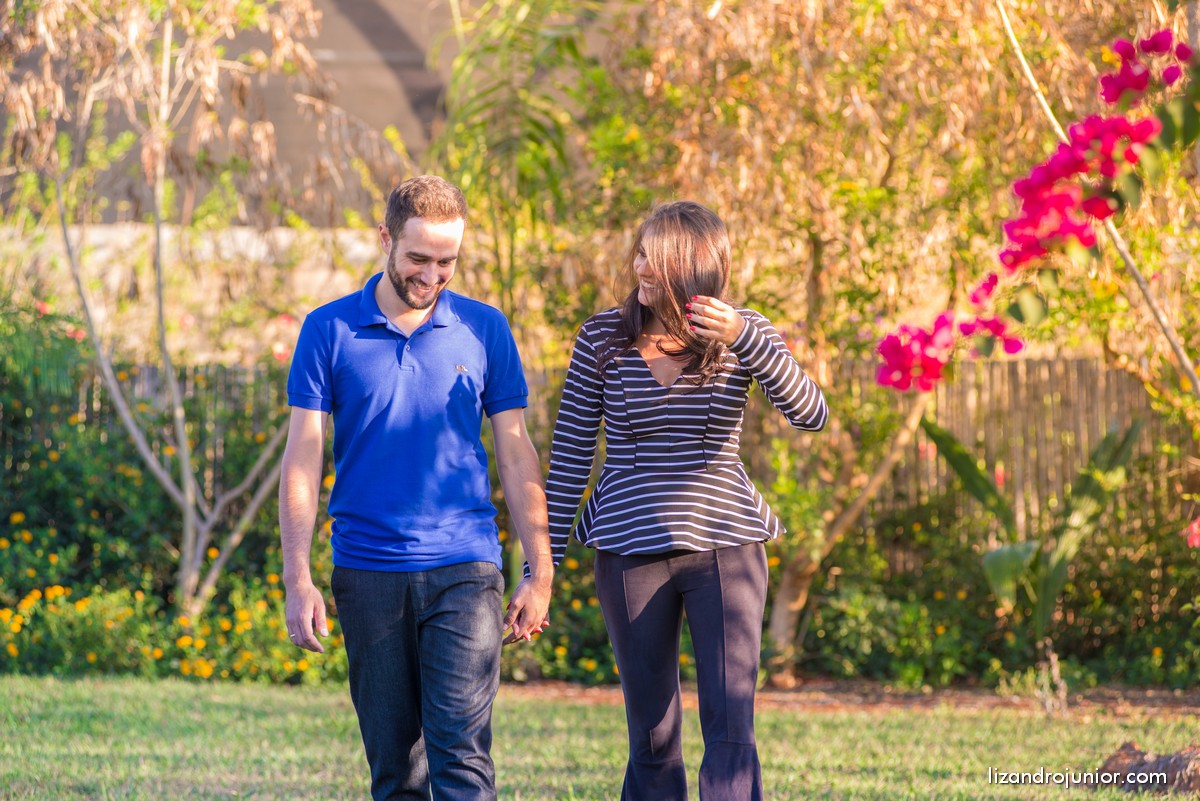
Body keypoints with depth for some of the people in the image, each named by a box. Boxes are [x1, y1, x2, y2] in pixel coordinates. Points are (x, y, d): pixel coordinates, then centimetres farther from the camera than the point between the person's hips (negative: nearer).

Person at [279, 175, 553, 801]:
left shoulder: (484, 329, 5)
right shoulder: (328, 331, 3)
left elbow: (515, 454, 8)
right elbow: (303, 459, 2)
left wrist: (539, 573, 3)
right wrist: (297, 579, -6)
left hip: (464, 570, -1)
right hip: (367, 573, 1)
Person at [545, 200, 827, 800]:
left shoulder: (745, 335, -1)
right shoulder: (603, 338, 0)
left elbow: (810, 415, -17)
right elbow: (570, 452, 5)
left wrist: (743, 338, -29)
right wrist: (544, 559, 3)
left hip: (724, 544, -1)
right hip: (629, 549, 1)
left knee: (730, 729, -11)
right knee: (651, 739, 7)